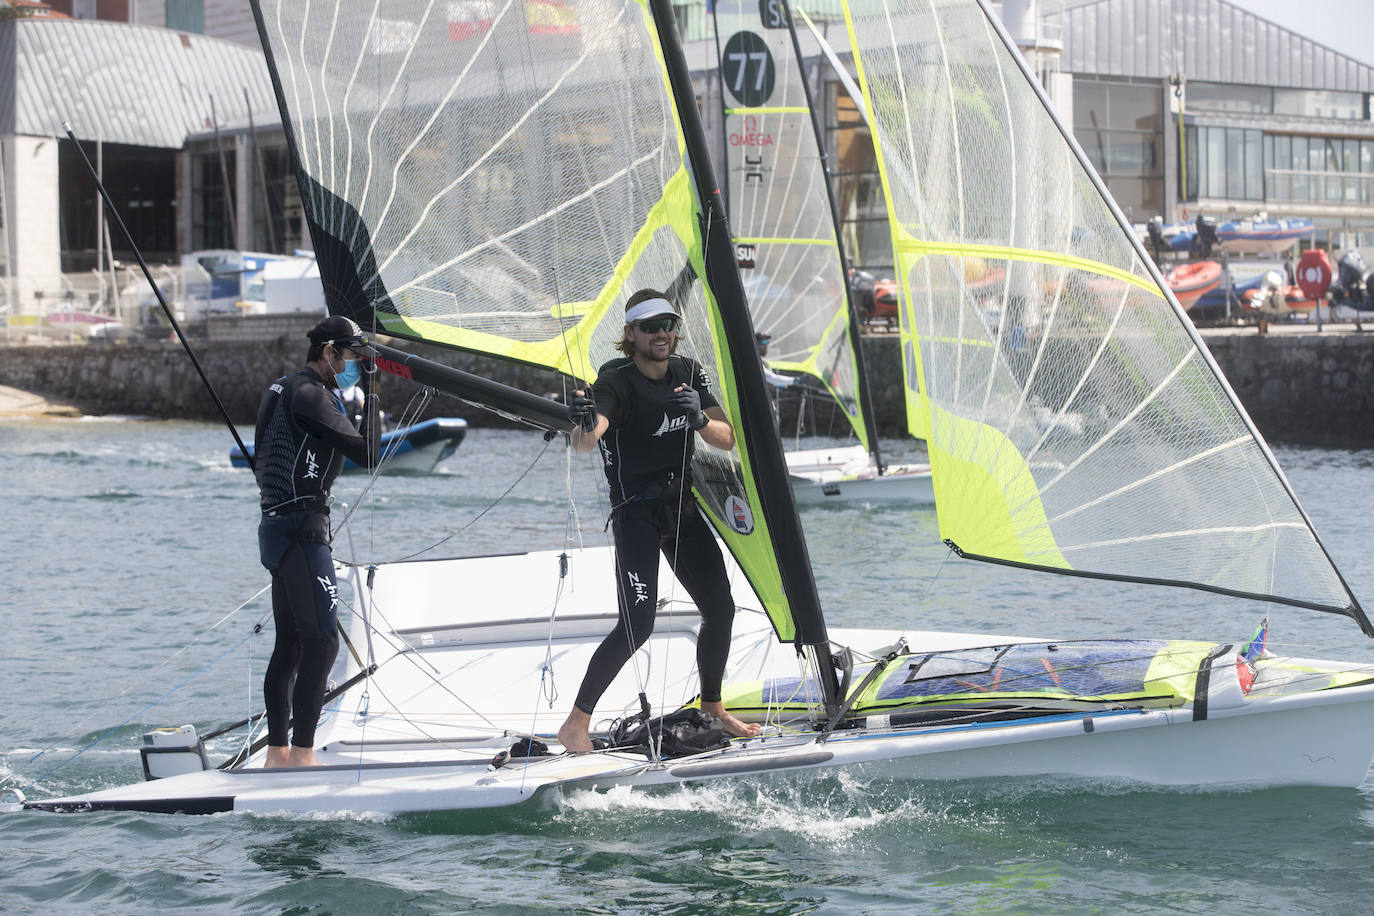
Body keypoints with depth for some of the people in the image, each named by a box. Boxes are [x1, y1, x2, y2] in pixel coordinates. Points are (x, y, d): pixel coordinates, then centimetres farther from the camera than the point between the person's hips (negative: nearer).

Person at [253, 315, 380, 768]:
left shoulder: (285, 388, 20)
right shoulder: (310, 394, -12)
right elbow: (368, 455, -16)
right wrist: (371, 401, -2)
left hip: (277, 524, 11)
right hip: (301, 528, -11)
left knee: (290, 643, 11)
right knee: (322, 640, -13)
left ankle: (277, 752, 14)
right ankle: (302, 752, -17)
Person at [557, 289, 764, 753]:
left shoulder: (688, 372, 3)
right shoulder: (616, 382, -17)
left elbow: (728, 439, 1)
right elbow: (585, 442, -35)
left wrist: (699, 419, -21)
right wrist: (584, 423, -60)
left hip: (683, 507, 6)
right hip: (636, 513, -6)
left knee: (721, 609, 5)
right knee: (637, 625, -17)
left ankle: (712, 707, 26)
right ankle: (575, 726, -9)